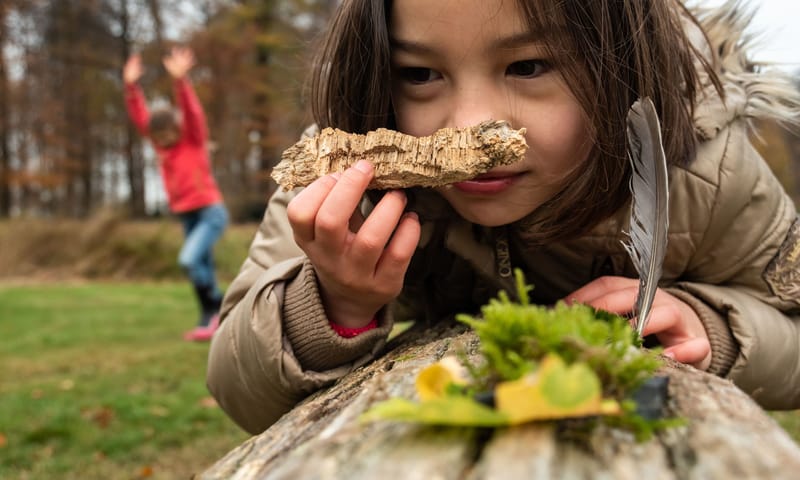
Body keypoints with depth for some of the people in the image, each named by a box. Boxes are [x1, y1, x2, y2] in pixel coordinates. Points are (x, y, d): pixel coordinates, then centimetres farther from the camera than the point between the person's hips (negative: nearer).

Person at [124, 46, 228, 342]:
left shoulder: (194, 140, -7)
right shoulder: (163, 144, 8)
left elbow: (192, 112, -23)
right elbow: (140, 118, 3)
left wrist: (180, 80, -35)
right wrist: (131, 87, -8)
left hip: (210, 211, -7)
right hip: (187, 216, 7)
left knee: (188, 260, -22)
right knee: (202, 268, 10)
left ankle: (215, 306, -5)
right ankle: (211, 320, 17)